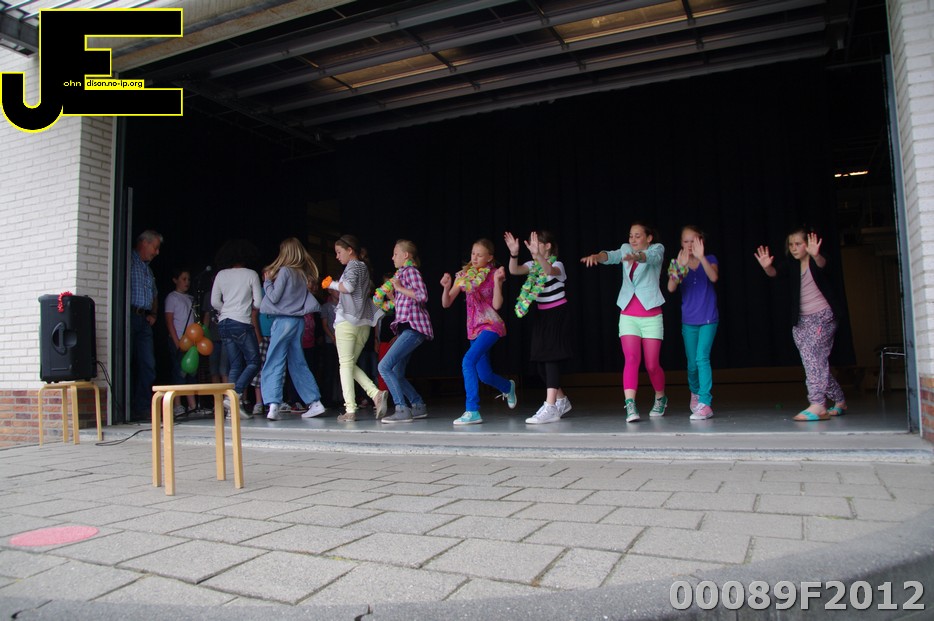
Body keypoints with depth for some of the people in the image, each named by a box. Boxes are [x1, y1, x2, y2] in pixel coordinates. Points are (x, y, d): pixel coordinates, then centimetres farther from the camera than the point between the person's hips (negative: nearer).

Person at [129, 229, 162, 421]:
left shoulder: (148, 269, 26)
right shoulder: (129, 261, -1)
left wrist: (153, 314, 16)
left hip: (144, 319, 8)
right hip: (130, 317, -8)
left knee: (148, 365, 3)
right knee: (128, 363, -6)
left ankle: (143, 408, 7)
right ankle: (128, 409, -4)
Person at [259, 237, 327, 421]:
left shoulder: (285, 271, -8)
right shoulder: (304, 273, 11)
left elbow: (274, 297, -9)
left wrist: (267, 281, 7)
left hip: (284, 320, -7)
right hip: (299, 321, 7)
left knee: (274, 364, -6)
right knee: (298, 363, 13)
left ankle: (273, 405, -16)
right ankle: (315, 402, 11)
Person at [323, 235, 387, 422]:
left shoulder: (353, 265, -3)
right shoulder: (365, 267, 22)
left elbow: (348, 287, -18)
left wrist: (332, 284, -2)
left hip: (347, 320, -8)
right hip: (364, 322, 8)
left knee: (345, 364, -5)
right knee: (351, 364, 12)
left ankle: (350, 410, -9)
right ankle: (376, 394, -7)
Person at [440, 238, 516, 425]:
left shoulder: (493, 275, -4)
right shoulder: (463, 275, 6)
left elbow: (497, 305, -13)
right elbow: (446, 304, 5)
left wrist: (497, 281, -21)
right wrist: (446, 287, -14)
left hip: (490, 325, -5)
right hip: (474, 328, 5)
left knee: (468, 361, -26)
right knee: (484, 376, 12)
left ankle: (472, 411, -22)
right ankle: (508, 387, 46)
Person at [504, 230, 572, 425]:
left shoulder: (557, 264, -10)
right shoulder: (532, 265, 8)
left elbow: (550, 270, -36)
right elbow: (514, 270, -10)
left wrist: (538, 254, -51)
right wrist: (514, 254, -27)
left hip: (557, 315, -7)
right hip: (541, 315, 7)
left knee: (551, 358, -16)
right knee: (540, 360, 7)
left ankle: (550, 408, -20)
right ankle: (562, 400, 24)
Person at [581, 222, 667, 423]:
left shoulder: (657, 249, 0)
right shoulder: (626, 249, 9)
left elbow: (651, 257, -24)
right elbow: (612, 256, -11)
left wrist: (636, 257, -47)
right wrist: (596, 256, -34)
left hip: (651, 315, -2)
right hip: (628, 315, 2)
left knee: (652, 365, 4)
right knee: (631, 359, -14)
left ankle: (660, 399, 29)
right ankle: (630, 406, -20)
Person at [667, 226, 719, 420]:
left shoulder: (709, 259, -2)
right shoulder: (678, 263, 0)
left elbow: (714, 277, -23)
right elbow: (671, 288, -17)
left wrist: (701, 257, -35)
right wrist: (679, 267, -31)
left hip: (708, 319, -2)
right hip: (688, 321, 2)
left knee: (702, 358, -15)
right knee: (692, 363, 9)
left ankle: (705, 404, -14)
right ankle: (695, 392, 37)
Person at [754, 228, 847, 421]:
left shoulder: (815, 262, -5)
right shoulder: (791, 266, 8)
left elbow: (822, 264, -30)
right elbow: (774, 273, -11)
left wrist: (815, 255, -54)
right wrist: (766, 266, -35)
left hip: (823, 317, -6)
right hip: (801, 321, 6)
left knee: (813, 357, -20)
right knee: (814, 362, 9)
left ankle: (817, 406, -25)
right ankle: (839, 401, 24)